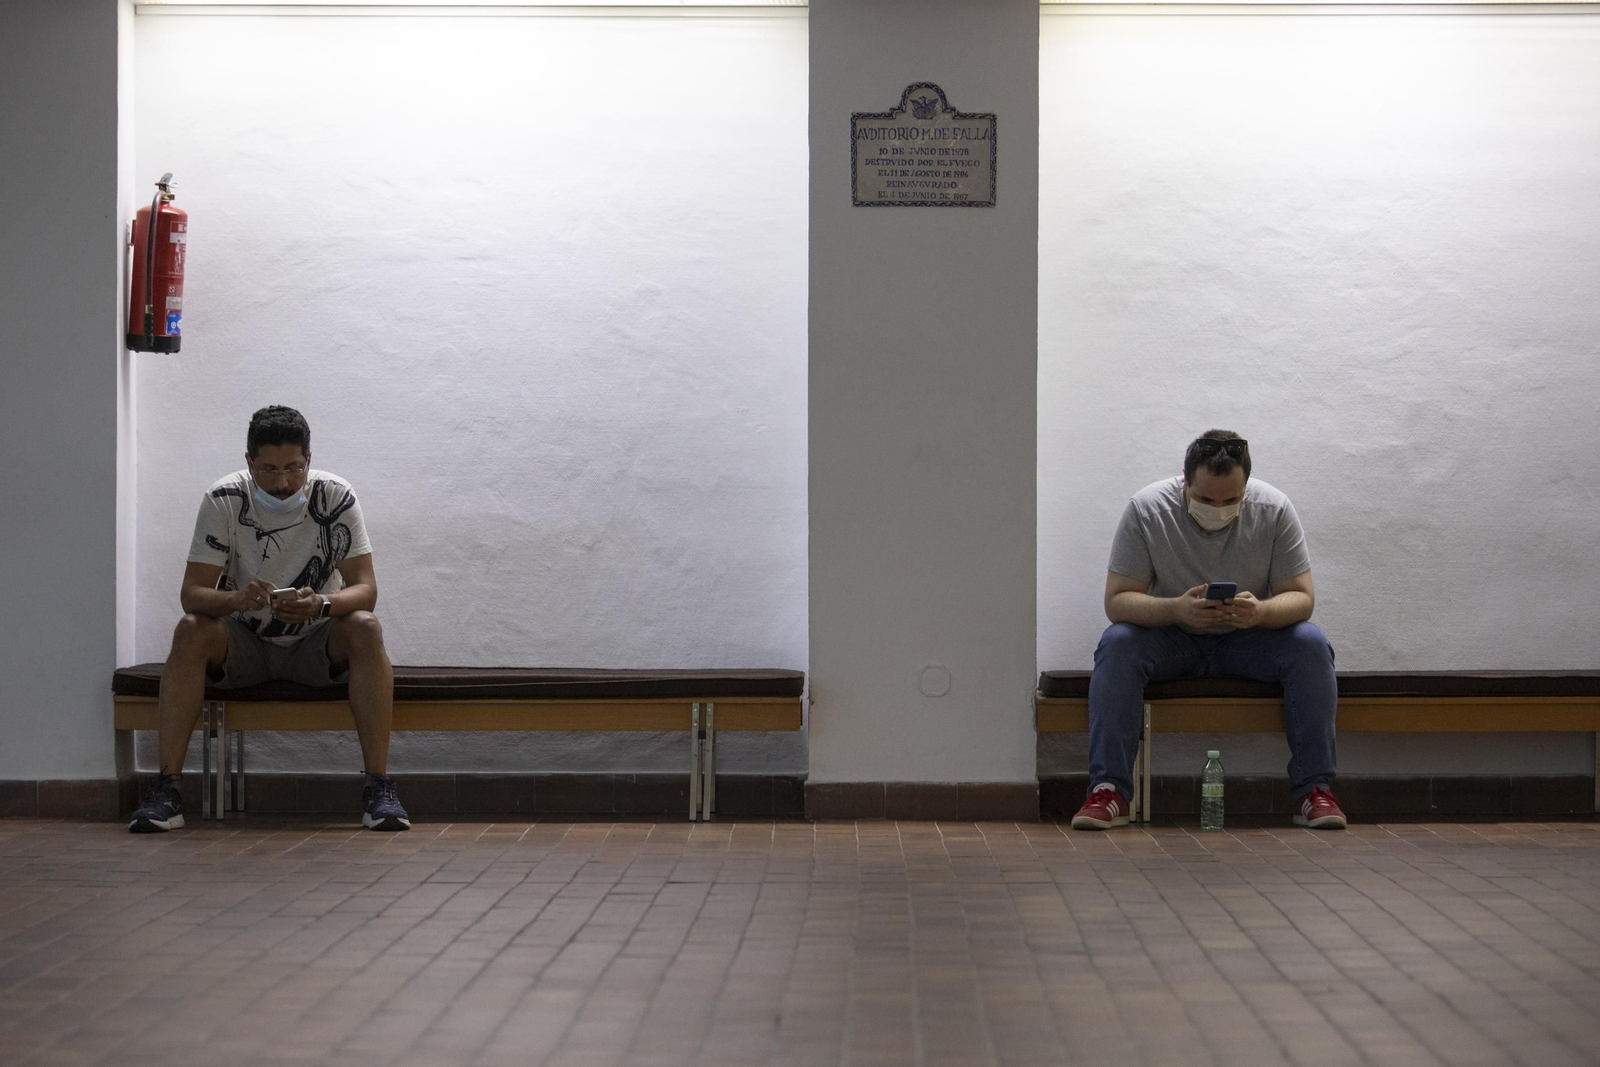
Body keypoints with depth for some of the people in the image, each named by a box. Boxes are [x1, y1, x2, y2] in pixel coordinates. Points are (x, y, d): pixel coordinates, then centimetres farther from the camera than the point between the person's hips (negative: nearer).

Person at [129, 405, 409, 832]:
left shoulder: (336, 497, -14)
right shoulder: (224, 500, -14)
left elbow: (365, 589, -18)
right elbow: (191, 594, -17)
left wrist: (321, 604, -41)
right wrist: (236, 599, -41)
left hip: (317, 644, 0)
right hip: (244, 645, 0)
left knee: (366, 629, -30)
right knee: (191, 633, -29)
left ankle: (379, 788, -32)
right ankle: (165, 790, -30)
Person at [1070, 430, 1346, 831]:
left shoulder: (1274, 510, -14)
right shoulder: (1146, 509, -17)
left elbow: (1301, 597, -12)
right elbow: (1117, 600, -18)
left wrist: (1261, 612, -37)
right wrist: (1176, 609, -39)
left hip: (1248, 638, 1)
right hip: (1170, 635, -1)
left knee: (1311, 645, -27)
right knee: (1116, 643, -31)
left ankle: (1313, 788, -21)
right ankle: (1109, 790, -30)